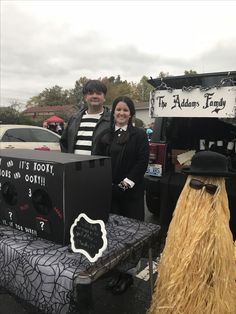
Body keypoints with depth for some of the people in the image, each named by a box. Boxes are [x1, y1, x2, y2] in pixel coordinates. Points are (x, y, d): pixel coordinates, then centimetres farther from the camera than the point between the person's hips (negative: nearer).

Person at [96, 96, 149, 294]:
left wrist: (125, 184, -13)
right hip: (109, 190, 3)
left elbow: (142, 162, -7)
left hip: (131, 190, -3)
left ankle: (127, 274, 17)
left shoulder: (139, 135, 1)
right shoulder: (105, 135, 11)